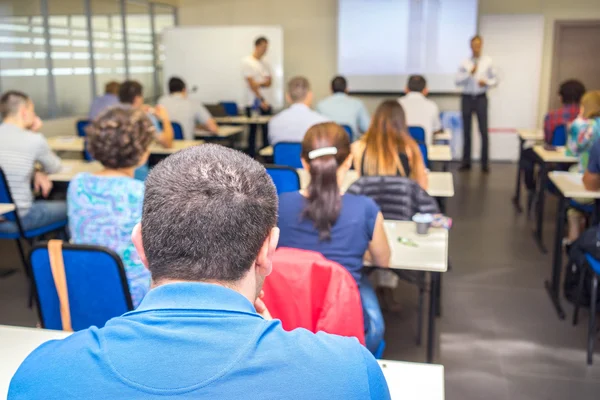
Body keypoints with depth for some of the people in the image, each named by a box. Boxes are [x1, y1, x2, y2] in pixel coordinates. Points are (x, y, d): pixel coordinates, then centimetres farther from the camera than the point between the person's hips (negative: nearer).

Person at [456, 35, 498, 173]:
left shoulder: (488, 62, 4)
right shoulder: (465, 63, 4)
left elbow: (495, 80, 7)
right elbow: (458, 81, -2)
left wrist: (487, 82, -13)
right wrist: (470, 73, -15)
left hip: (481, 98, -1)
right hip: (467, 98, 1)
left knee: (484, 131, -5)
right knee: (466, 131, 6)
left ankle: (485, 163, 2)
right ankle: (466, 162, 14)